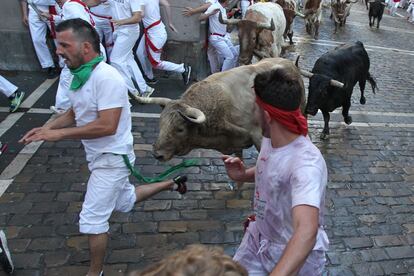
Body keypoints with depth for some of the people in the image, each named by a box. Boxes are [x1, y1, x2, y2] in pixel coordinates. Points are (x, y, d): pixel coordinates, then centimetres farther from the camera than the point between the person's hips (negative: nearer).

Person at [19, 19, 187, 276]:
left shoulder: (106, 77, -26)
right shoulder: (80, 76, 1)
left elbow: (107, 126, -31)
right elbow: (73, 113, 14)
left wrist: (59, 134, -27)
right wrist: (47, 127, -3)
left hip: (112, 157, -9)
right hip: (100, 156, 9)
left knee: (92, 220, -2)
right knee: (124, 202, 27)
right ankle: (170, 184, 43)